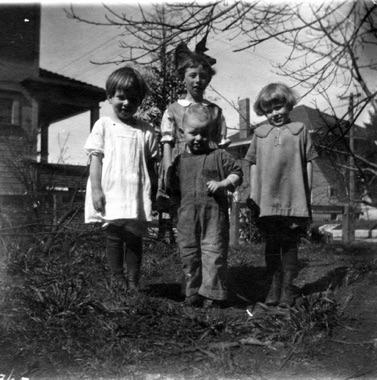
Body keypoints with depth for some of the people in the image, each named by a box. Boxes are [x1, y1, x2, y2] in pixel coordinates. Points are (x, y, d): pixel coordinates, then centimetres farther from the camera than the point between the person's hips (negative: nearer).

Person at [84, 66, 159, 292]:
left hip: (137, 195, 1)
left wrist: (155, 195, 7)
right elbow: (95, 158, 0)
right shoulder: (104, 125, 5)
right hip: (112, 193, -1)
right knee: (114, 235, 4)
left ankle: (133, 280, 11)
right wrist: (96, 189, -8)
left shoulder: (146, 131, 9)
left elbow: (151, 165, 11)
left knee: (135, 237, 2)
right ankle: (117, 277, 17)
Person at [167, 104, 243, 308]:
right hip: (187, 216, 4)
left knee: (213, 253, -4)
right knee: (188, 255, 9)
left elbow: (237, 173, 2)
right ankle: (193, 293, 23)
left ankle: (212, 295, 5)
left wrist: (223, 184, -12)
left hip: (214, 215, -4)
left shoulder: (219, 156, 2)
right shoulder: (179, 160, 12)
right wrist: (171, 190, 2)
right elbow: (173, 187, 22)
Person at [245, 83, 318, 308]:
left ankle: (287, 289, 12)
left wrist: (308, 195, 2)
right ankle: (275, 287, 21)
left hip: (294, 200, -2)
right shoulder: (260, 133, 9)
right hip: (266, 201, 2)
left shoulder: (300, 130, 3)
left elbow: (308, 164, 5)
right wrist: (253, 195, 8)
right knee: (271, 246, 9)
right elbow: (254, 165, 13)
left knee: (290, 245, 4)